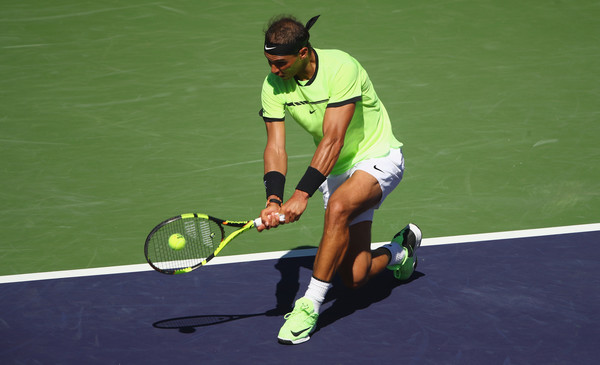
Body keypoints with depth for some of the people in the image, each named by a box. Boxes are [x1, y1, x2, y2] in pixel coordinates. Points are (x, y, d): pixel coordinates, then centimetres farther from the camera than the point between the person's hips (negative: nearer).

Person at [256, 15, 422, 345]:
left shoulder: (341, 68, -27)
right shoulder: (273, 85, -10)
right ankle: (400, 251, 33)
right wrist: (274, 199, -30)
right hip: (336, 169, 6)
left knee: (338, 206, -38)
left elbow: (332, 140, -32)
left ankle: (310, 305, -30)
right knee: (354, 278, -3)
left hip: (378, 157, -6)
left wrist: (302, 194, -39)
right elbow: (275, 146, -13)